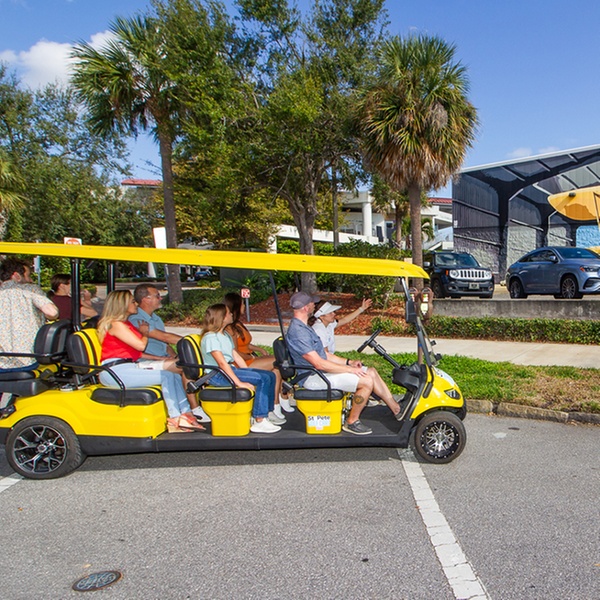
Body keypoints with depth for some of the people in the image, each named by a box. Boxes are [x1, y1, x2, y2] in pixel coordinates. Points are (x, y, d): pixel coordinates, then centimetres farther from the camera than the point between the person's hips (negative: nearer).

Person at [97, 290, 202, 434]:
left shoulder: (126, 324, 23)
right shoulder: (116, 324, -9)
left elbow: (137, 353, 19)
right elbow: (140, 345, -14)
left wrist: (162, 358, 10)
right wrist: (145, 333, 8)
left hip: (128, 365, 9)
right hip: (115, 371, -9)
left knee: (176, 377, -5)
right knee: (166, 376, -21)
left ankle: (186, 415, -8)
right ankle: (174, 421, -17)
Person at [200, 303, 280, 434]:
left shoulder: (226, 335, 18)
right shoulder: (210, 337, -12)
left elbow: (236, 356, 16)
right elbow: (222, 363, -21)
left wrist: (250, 373, 7)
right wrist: (239, 383, -25)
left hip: (230, 369, 10)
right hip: (218, 375, -9)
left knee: (270, 375, -2)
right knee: (263, 379, -23)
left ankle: (267, 414, 4)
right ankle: (259, 422, -21)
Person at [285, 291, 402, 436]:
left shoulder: (303, 327, 13)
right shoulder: (297, 332, -22)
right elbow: (319, 364, -25)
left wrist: (349, 362, 4)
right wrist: (350, 369, -18)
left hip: (322, 369, 11)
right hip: (313, 377, -10)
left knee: (371, 372, 5)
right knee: (367, 381, -19)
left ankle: (397, 410, 14)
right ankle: (351, 422, -3)